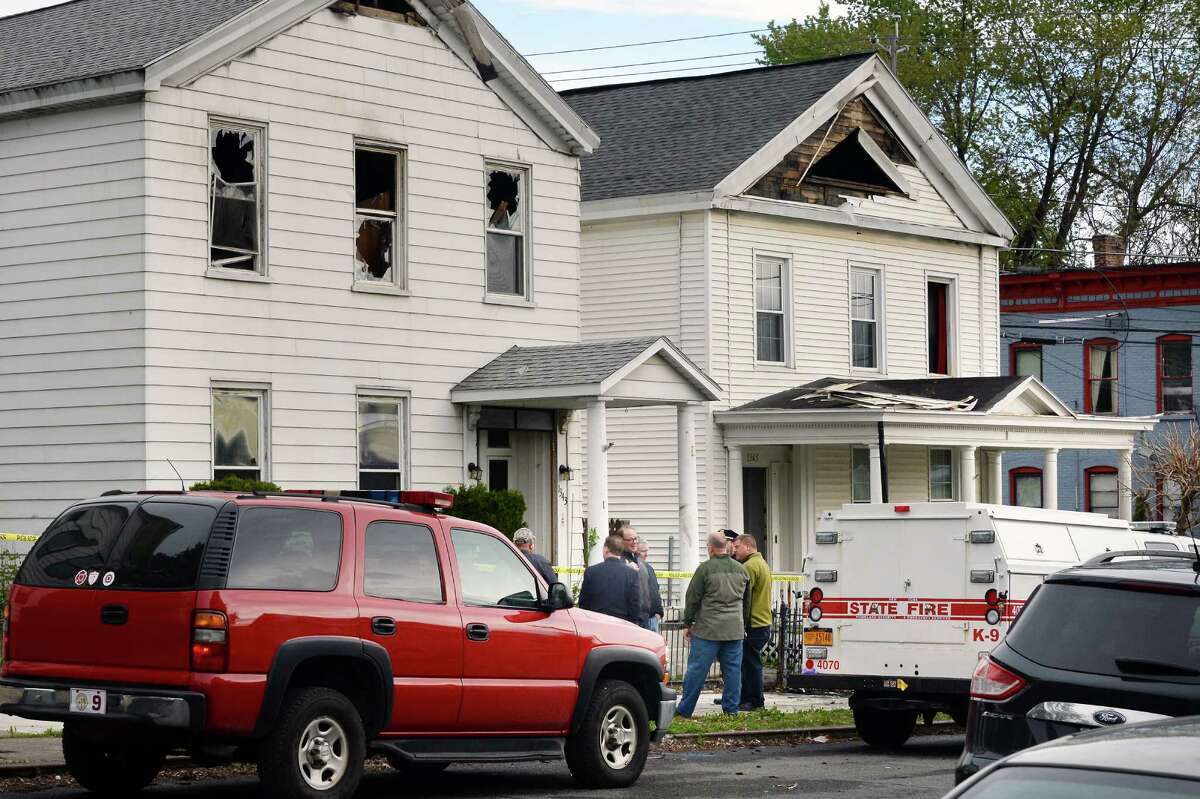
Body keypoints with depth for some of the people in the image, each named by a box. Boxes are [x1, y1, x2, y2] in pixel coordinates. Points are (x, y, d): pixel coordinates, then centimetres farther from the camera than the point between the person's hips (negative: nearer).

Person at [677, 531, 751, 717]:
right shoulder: (741, 570, 10)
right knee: (733, 669, 9)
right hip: (735, 631, 5)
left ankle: (685, 710, 2)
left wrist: (688, 624, 5)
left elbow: (692, 599, -5)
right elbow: (747, 602, 20)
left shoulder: (705, 569, -8)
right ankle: (731, 709, 10)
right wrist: (744, 626, 29)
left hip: (708, 630, -5)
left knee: (697, 669, -1)